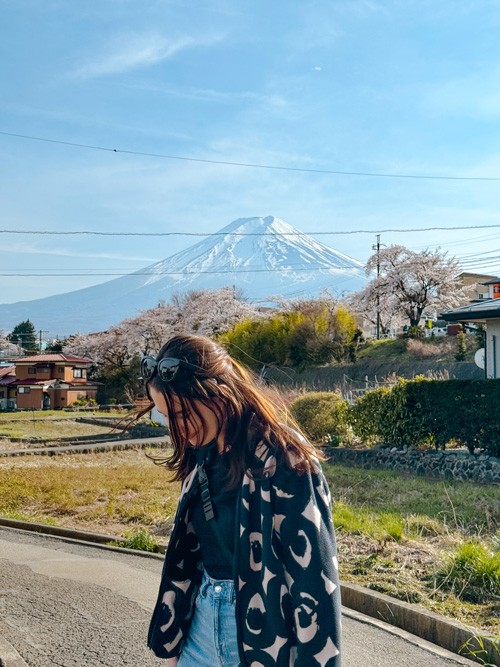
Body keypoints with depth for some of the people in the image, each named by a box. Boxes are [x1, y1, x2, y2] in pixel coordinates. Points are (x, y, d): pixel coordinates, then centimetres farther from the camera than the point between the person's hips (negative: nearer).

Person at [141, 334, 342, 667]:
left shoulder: (284, 461, -20)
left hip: (265, 636, -6)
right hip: (205, 618, 6)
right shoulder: (202, 455, 1)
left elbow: (315, 580, -17)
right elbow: (188, 553, 10)